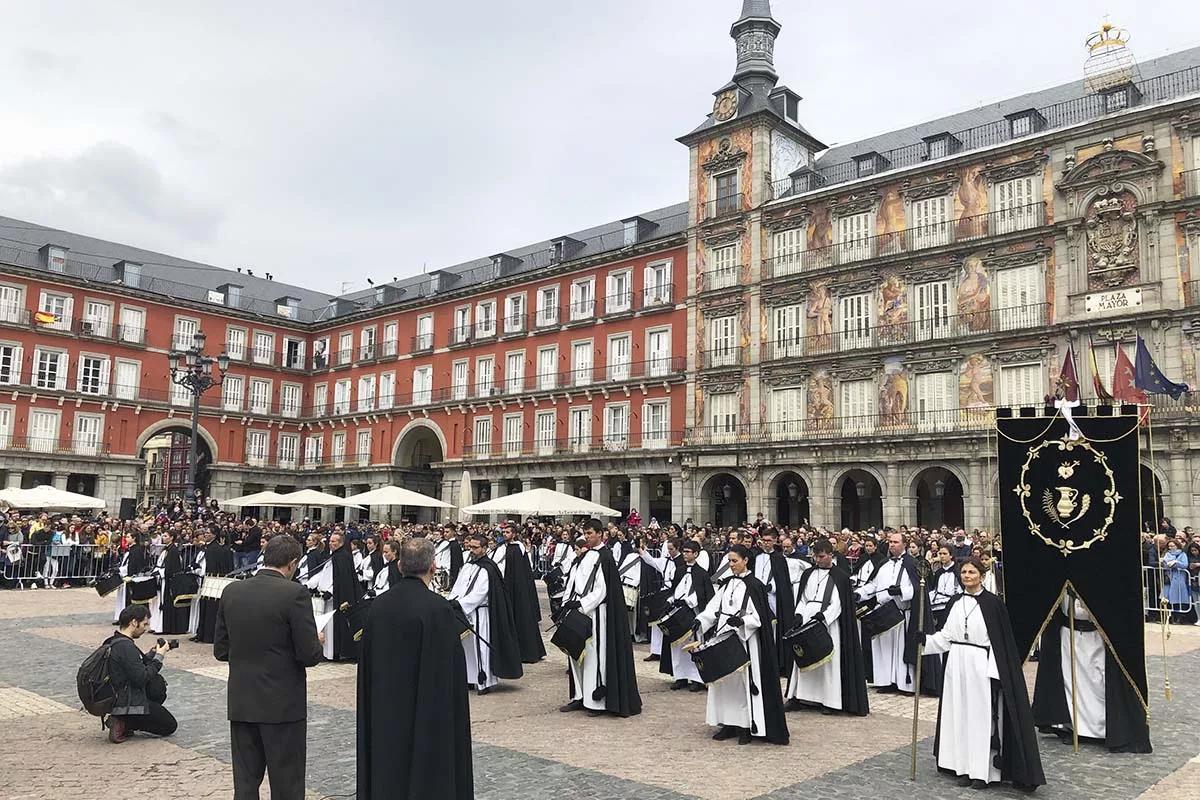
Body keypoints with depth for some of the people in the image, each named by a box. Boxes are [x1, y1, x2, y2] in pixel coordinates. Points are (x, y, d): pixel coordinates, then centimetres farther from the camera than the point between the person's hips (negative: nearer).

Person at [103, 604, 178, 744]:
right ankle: (124, 724, -6)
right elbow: (141, 678, -24)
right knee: (170, 726, 4)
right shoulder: (126, 646, -23)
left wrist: (151, 654, 7)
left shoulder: (113, 642, 8)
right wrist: (158, 657, -14)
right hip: (128, 703, -9)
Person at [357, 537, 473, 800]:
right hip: (425, 715, -5)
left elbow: (367, 666, 7)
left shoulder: (379, 605, -2)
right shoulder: (439, 609, -19)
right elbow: (451, 671, -16)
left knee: (388, 775, 17)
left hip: (384, 716, 6)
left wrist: (378, 705, 17)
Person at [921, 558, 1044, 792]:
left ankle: (982, 771, 10)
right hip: (957, 664, 5)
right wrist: (924, 639, -3)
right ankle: (964, 767, 17)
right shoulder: (955, 602, 8)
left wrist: (994, 674, -14)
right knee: (960, 714, 8)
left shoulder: (992, 603, -8)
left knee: (981, 715, 1)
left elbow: (1000, 642, -9)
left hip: (980, 666, -5)